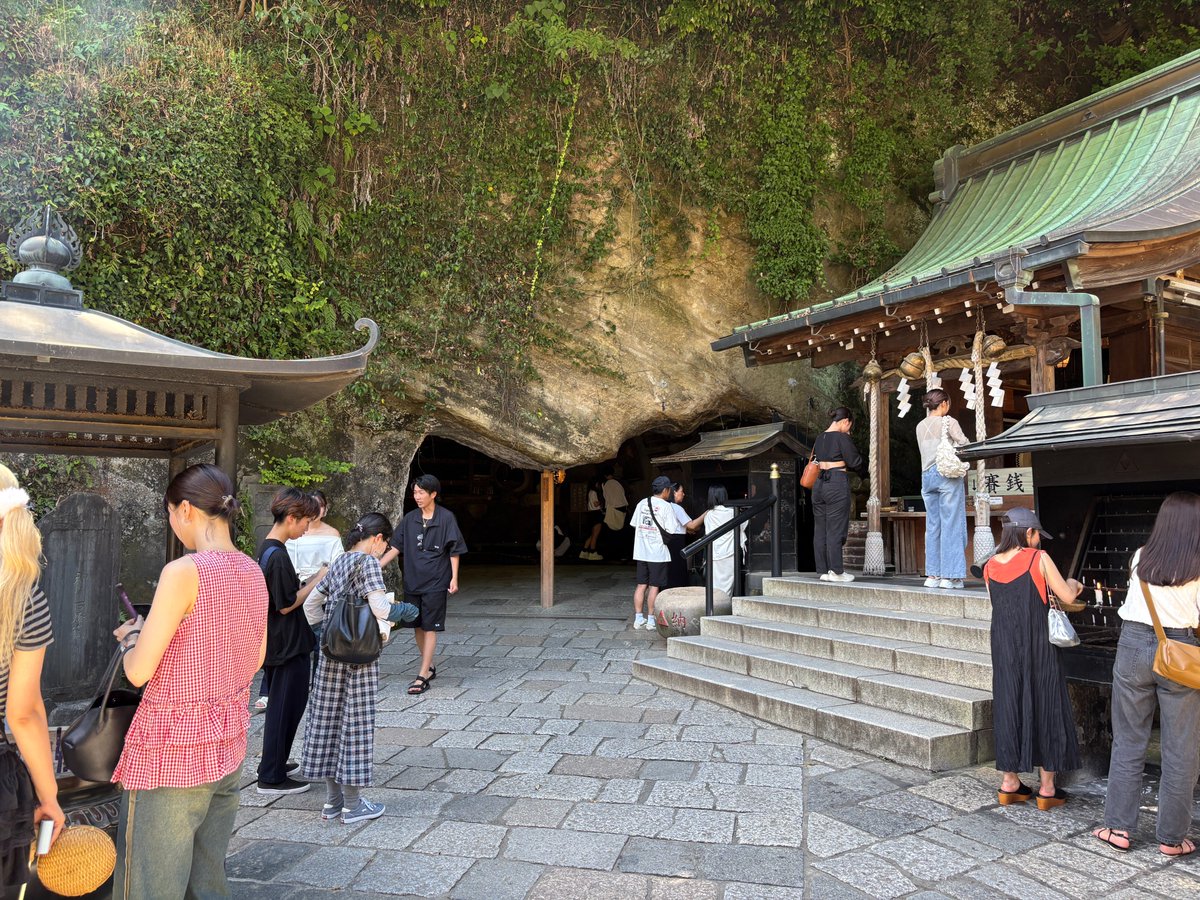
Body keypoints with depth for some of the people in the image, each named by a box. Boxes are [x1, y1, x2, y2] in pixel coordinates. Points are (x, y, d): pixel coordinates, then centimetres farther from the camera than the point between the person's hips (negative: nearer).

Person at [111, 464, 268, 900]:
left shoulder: (183, 572, -19)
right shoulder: (253, 573, 2)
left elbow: (139, 671, -16)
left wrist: (131, 638, 5)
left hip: (172, 753, -7)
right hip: (227, 746, 7)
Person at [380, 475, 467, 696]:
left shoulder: (446, 518, -7)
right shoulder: (410, 519, 5)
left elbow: (454, 551, -5)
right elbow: (396, 547, 7)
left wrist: (454, 578, -9)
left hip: (435, 582, -5)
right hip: (412, 581, 5)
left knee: (430, 627, -3)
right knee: (417, 626, 11)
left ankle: (422, 676, 0)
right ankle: (429, 667, 26)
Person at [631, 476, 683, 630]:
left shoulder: (641, 503, 6)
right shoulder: (666, 507, -10)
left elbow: (634, 524, 11)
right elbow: (673, 531, -12)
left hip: (641, 552, 5)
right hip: (658, 553, -5)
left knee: (641, 585, 11)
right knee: (654, 587, 2)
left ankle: (638, 618, 15)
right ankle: (651, 620, 6)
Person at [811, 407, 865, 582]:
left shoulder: (819, 438, 13)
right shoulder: (842, 438, -8)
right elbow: (855, 462, -6)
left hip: (819, 483, 7)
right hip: (837, 484, -7)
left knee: (820, 529, 8)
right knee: (835, 529, -3)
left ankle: (823, 570, 12)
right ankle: (836, 571, 0)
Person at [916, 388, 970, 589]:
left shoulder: (920, 426, 11)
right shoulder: (949, 422, -6)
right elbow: (964, 446, -6)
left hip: (927, 476, 6)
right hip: (948, 475, -6)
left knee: (932, 525, 9)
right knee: (951, 525, -1)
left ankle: (932, 575, 9)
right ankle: (950, 575, -1)